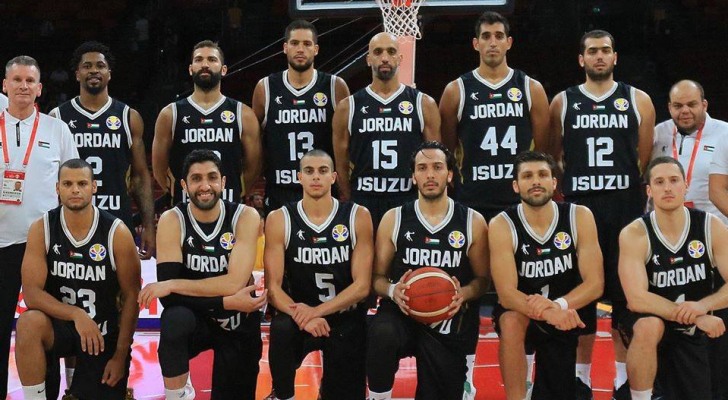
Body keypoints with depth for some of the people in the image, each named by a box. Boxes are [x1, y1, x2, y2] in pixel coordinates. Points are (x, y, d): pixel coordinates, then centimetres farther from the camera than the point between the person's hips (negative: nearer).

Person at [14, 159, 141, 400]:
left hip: (104, 332, 0)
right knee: (29, 323, -33)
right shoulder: (42, 229, -9)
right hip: (58, 324, 0)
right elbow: (31, 292, -15)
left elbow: (131, 296, -6)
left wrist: (121, 355, -8)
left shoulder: (117, 232, -12)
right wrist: (76, 314, -31)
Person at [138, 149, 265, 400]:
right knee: (175, 318, -35)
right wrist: (228, 302, -28)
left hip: (238, 325, 1)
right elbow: (168, 297, -22)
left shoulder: (245, 217, -14)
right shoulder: (172, 221, -14)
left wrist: (173, 284, -26)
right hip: (194, 320, -1)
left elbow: (235, 283, -24)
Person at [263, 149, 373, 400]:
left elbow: (362, 285, -11)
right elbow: (273, 286, -10)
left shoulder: (358, 217, -7)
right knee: (281, 329, -34)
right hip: (300, 313, -1)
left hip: (346, 318, 1)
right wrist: (301, 316, -29)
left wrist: (317, 311, -24)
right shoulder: (280, 220, -7)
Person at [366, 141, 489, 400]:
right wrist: (392, 291, -18)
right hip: (402, 313, -1)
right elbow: (378, 276, 5)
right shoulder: (394, 219, 2)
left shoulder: (473, 222, 2)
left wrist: (464, 294, -15)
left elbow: (482, 279, 8)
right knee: (381, 332, -36)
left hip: (449, 322, 1)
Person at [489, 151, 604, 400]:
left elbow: (595, 283, -14)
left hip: (567, 311, 2)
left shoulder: (580, 217, -12)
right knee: (511, 322, -36)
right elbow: (506, 294, -24)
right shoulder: (502, 225, -17)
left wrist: (559, 305, -34)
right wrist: (546, 313, -44)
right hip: (521, 308, -2)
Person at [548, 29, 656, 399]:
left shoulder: (638, 101, 6)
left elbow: (646, 159, 7)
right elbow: (552, 159, 11)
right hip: (578, 207, 0)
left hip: (626, 209, 0)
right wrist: (563, 193, 4)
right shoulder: (562, 102, 7)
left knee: (625, 292, 2)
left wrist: (636, 194, 2)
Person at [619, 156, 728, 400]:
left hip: (696, 333, 3)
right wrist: (694, 317, -30)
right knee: (649, 327, -37)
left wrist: (703, 306, -30)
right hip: (654, 320, -3)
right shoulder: (634, 234, -16)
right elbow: (636, 299, -25)